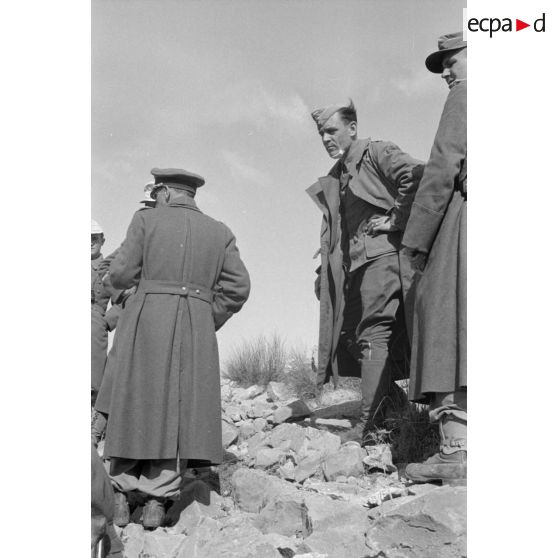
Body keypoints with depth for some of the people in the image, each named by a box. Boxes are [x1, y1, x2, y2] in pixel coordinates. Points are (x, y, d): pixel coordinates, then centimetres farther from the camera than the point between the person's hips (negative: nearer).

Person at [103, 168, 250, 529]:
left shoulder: (147, 220, 2)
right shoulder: (220, 232, 10)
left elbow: (121, 275, -1)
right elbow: (238, 287, 3)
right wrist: (208, 322, 10)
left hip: (147, 321, -1)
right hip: (197, 329, 2)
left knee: (136, 404, 8)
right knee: (180, 409, 6)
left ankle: (122, 495, 10)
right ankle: (158, 497, 4)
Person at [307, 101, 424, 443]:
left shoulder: (376, 153, 1)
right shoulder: (334, 181, 24)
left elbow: (414, 173, -19)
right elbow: (332, 233, 26)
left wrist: (396, 220, -14)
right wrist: (325, 272, 14)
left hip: (381, 253, -9)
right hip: (352, 265, 9)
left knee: (374, 333, -15)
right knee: (353, 339, 4)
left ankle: (368, 423, -17)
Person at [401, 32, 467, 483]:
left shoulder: (466, 95, 3)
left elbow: (443, 169, -7)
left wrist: (417, 238, -7)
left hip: (466, 214, -8)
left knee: (448, 316, -12)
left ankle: (457, 448, -19)